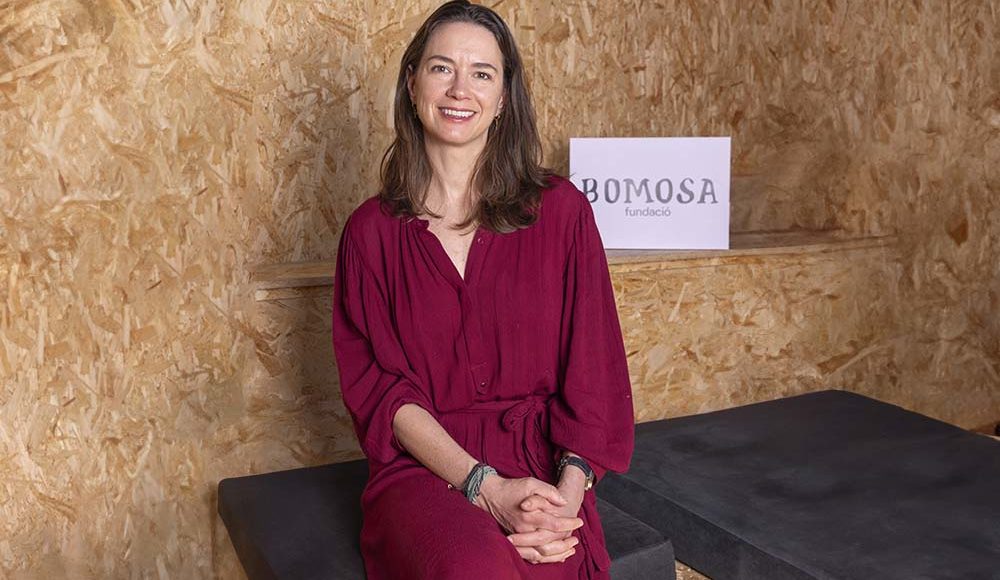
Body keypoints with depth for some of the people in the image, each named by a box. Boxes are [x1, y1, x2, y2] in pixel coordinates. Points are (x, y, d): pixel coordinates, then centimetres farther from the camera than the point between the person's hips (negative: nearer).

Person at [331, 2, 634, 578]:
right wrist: (485, 486, -14)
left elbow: (593, 373, 2)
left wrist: (568, 492, -14)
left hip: (543, 467, 0)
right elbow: (379, 387, -1)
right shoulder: (372, 231, 5)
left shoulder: (562, 211, 4)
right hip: (422, 467, 0)